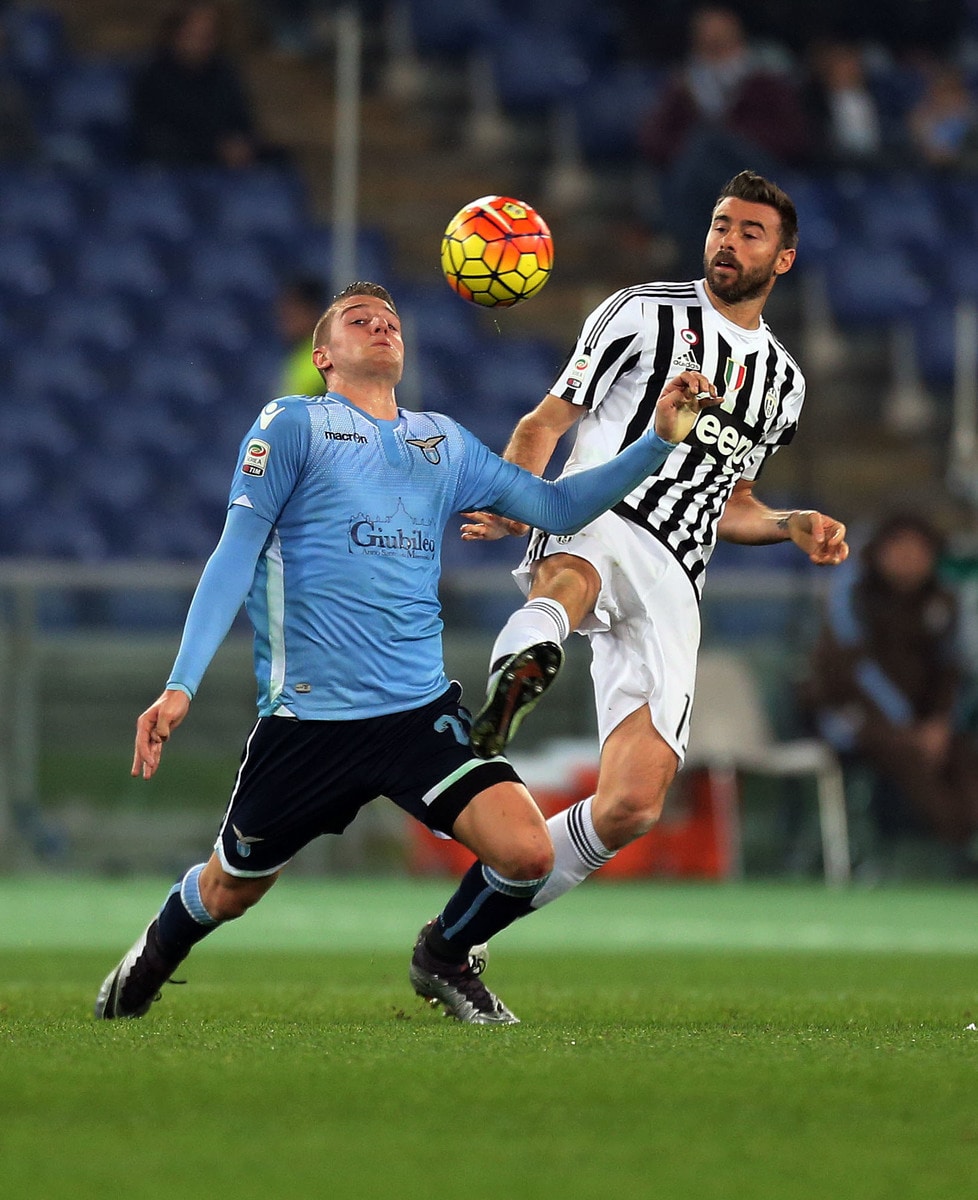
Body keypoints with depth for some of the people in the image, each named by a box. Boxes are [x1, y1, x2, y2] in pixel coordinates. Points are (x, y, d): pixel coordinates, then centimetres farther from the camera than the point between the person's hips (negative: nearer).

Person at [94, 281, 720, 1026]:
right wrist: (181, 685, -14)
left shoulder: (444, 441, 15)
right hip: (308, 716, -3)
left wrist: (661, 441, 3)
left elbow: (557, 508, 14)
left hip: (422, 712, 3)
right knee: (229, 891, 10)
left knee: (527, 853, -16)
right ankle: (154, 955, 47)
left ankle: (443, 958, 15)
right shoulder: (293, 425, 0)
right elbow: (236, 556, -5)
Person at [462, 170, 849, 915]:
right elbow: (545, 423, 6)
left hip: (672, 586, 4)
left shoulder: (783, 382, 24)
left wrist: (792, 526, 13)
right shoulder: (646, 314, 10)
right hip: (596, 524, -4)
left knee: (632, 807, -9)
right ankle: (522, 668, -79)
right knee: (569, 581, -45)